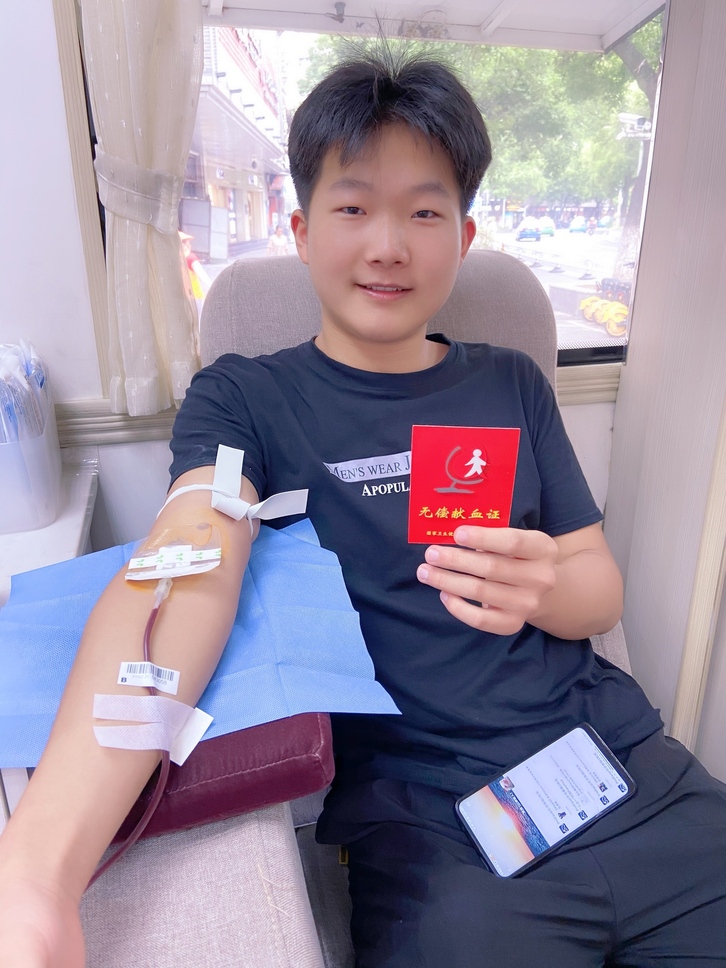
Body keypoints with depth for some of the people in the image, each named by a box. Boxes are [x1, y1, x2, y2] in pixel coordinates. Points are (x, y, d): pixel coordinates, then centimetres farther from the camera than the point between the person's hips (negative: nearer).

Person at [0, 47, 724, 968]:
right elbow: (186, 570, -20)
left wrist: (544, 587, -17)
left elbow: (601, 588, 7)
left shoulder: (510, 385, 7)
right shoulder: (244, 399, -3)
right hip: (428, 823, -3)